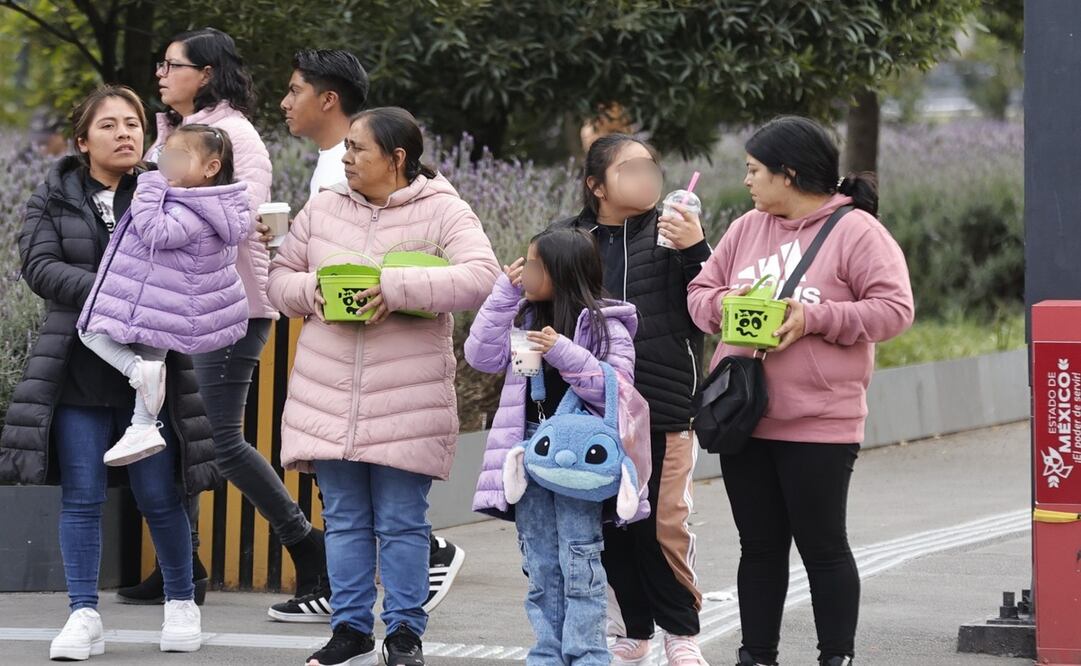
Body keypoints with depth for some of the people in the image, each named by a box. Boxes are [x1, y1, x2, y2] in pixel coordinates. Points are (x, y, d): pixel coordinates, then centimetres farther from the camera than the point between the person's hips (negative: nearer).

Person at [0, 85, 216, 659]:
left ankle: (181, 605, 18)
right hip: (77, 370, 1)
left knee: (159, 496, 1)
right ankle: (84, 615, 6)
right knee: (81, 497, 0)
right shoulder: (52, 200, 6)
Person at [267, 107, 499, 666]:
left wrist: (397, 287, -25)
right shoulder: (323, 209, 9)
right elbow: (280, 277, 15)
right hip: (329, 395, 4)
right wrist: (311, 292, -9)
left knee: (401, 521, 2)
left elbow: (480, 278, -18)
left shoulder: (442, 212, -4)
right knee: (344, 519, 8)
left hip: (407, 399, -4)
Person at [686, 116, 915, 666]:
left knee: (822, 546, 1)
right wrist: (724, 303, -9)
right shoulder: (746, 229, 12)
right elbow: (700, 293, 15)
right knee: (759, 547, 12)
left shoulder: (856, 231, -7)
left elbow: (894, 310, -13)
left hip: (818, 424, -6)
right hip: (743, 419, 6)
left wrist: (814, 318, -21)